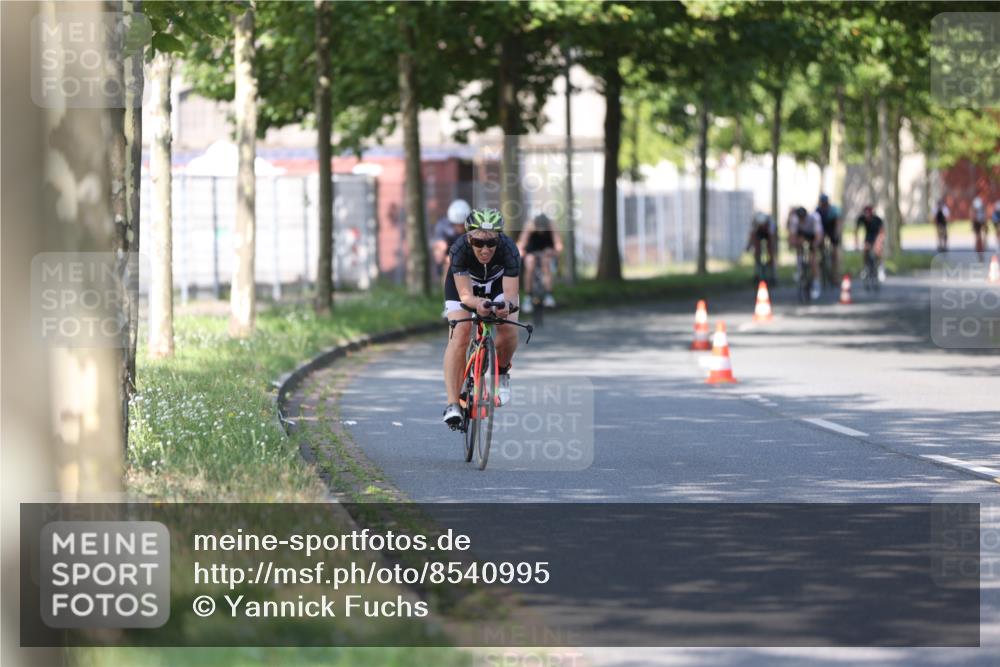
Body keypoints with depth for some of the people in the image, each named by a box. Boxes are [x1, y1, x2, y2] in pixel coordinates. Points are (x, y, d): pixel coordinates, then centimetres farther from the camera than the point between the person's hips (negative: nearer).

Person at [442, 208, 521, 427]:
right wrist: (477, 303, -62)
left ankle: (501, 374, 9)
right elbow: (465, 295, -39)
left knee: (509, 330, -23)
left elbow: (511, 293, -39)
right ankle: (453, 404, -21)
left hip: (498, 284, 1)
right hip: (463, 285, -1)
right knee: (460, 334, -21)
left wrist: (507, 305, -62)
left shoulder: (509, 250, -36)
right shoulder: (460, 250, -37)